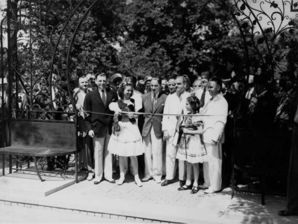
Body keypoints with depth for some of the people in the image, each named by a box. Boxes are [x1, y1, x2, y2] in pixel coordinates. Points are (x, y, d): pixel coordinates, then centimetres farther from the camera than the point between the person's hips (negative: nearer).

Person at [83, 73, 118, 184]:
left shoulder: (113, 94, 7)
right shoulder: (90, 95, 1)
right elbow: (86, 114, 0)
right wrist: (89, 128, -7)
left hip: (110, 128, 2)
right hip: (98, 128, -2)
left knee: (108, 152, 8)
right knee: (98, 153, 4)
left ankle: (108, 175, 20)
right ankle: (98, 176, 18)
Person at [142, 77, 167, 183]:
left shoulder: (165, 98, -3)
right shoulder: (145, 97, 7)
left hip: (158, 128, -3)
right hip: (146, 127, 3)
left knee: (157, 152, 0)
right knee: (147, 152, 8)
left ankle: (157, 174, 15)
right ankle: (148, 173, 22)